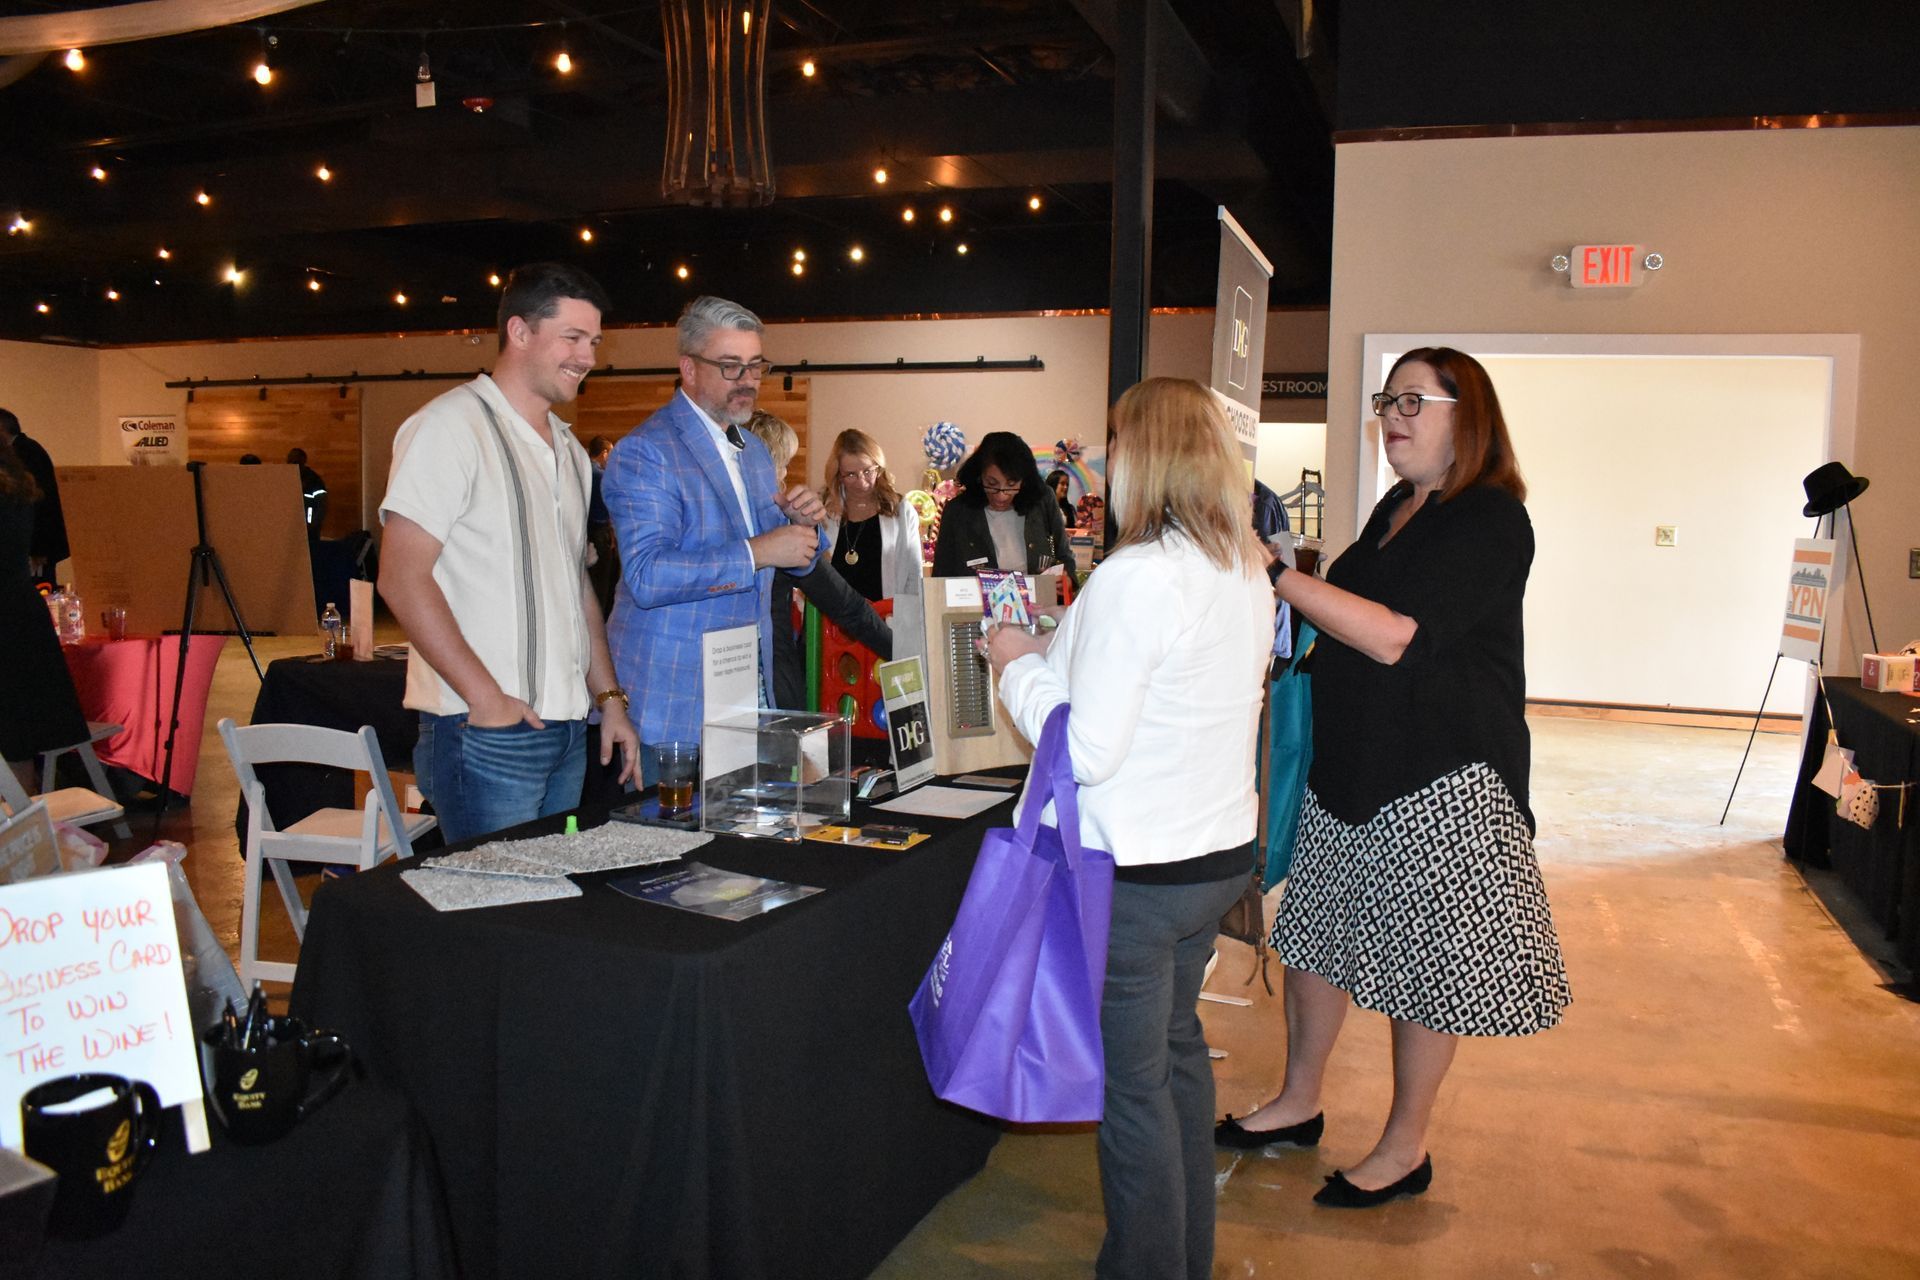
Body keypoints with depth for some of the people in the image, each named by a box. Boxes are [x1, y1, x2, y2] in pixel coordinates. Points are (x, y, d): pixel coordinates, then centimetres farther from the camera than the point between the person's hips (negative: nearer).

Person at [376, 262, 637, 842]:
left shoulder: (568, 448, 17)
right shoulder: (452, 425, -9)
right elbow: (401, 578, -16)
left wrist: (610, 697, 15)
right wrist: (486, 697, -19)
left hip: (567, 729, 8)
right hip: (485, 730, -8)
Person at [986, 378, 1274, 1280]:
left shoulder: (1136, 577, -22)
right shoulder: (1248, 572, 5)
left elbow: (1088, 748, -22)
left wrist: (1020, 666, -7)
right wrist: (1059, 649, 14)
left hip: (1138, 868, -9)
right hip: (1221, 851, 9)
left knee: (1132, 1081, 6)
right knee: (1177, 1045, 24)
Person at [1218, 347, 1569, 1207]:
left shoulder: (1489, 519, -15)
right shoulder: (1397, 508, 12)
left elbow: (1395, 636, -24)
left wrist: (1278, 576, -23)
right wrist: (1277, 576, 10)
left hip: (1439, 778, -9)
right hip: (1353, 765, 9)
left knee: (1422, 961, 5)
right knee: (1313, 933, 15)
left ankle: (1405, 1148, 22)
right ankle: (1299, 1104, 33)